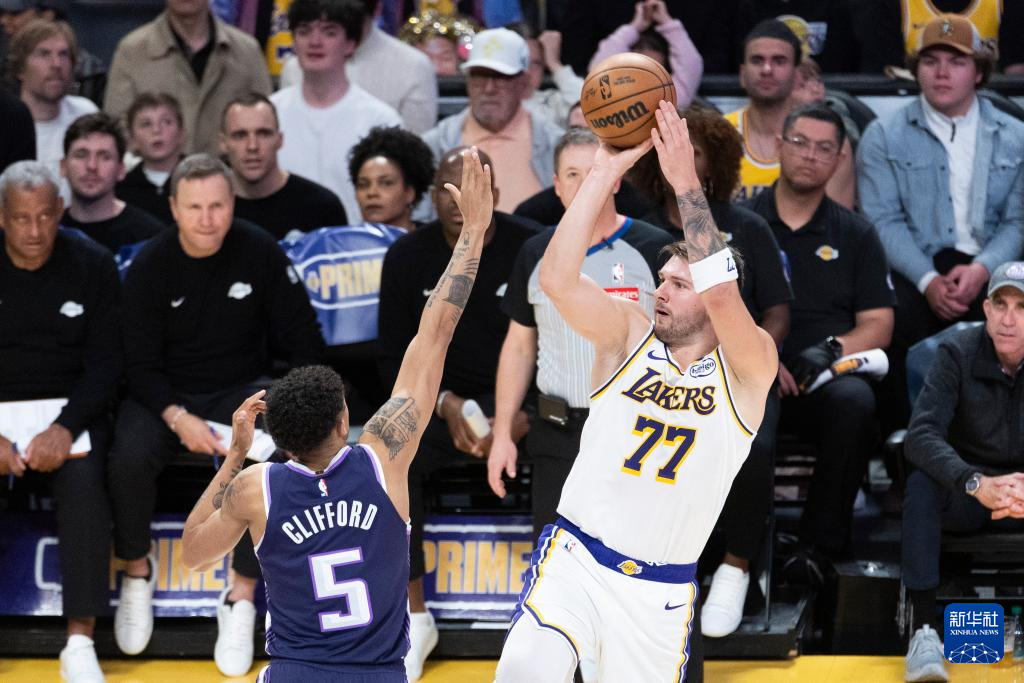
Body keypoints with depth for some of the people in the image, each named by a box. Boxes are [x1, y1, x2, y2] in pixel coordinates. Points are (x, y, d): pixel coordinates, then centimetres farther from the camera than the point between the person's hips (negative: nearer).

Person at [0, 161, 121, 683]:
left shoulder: (92, 266, 0)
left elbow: (105, 362, -1)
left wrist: (66, 427, -18)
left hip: (72, 408, 0)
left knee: (82, 478, -31)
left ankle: (80, 641, -30)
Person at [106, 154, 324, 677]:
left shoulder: (260, 253, -8)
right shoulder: (149, 266, -8)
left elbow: (302, 339, 2)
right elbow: (141, 365, -7)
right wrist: (178, 419, -23)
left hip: (243, 390, 0)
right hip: (165, 395, 0)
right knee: (129, 456, -31)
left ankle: (241, 598, -18)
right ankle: (137, 568, -1)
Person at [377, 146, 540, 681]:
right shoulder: (407, 258, 0)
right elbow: (393, 358, 5)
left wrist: (524, 415, -20)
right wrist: (446, 405, -13)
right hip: (441, 400, 2)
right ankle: (414, 617, -17)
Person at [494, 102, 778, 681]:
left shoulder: (748, 367, -4)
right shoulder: (630, 335, 1)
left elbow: (720, 292, -25)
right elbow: (557, 278, -16)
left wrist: (686, 182, -26)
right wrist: (605, 172, -19)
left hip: (659, 591, 1)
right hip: (574, 561, -1)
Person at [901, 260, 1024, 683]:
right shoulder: (958, 354, -12)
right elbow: (921, 435, -24)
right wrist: (977, 483, -42)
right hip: (965, 491, -1)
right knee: (921, 484, -33)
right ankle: (924, 628, -37)